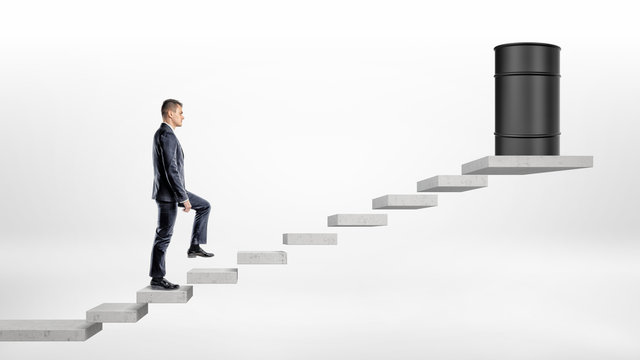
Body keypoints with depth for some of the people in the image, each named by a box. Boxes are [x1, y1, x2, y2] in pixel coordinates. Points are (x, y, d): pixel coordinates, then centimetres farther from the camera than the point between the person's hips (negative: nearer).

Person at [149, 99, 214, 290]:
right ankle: (157, 279, 7)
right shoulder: (166, 135, -20)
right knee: (164, 236, -2)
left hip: (171, 191, 10)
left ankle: (195, 246, 18)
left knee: (204, 206, 18)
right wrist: (184, 198, -22)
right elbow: (171, 170, -26)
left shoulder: (163, 134, 13)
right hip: (168, 194, -10)